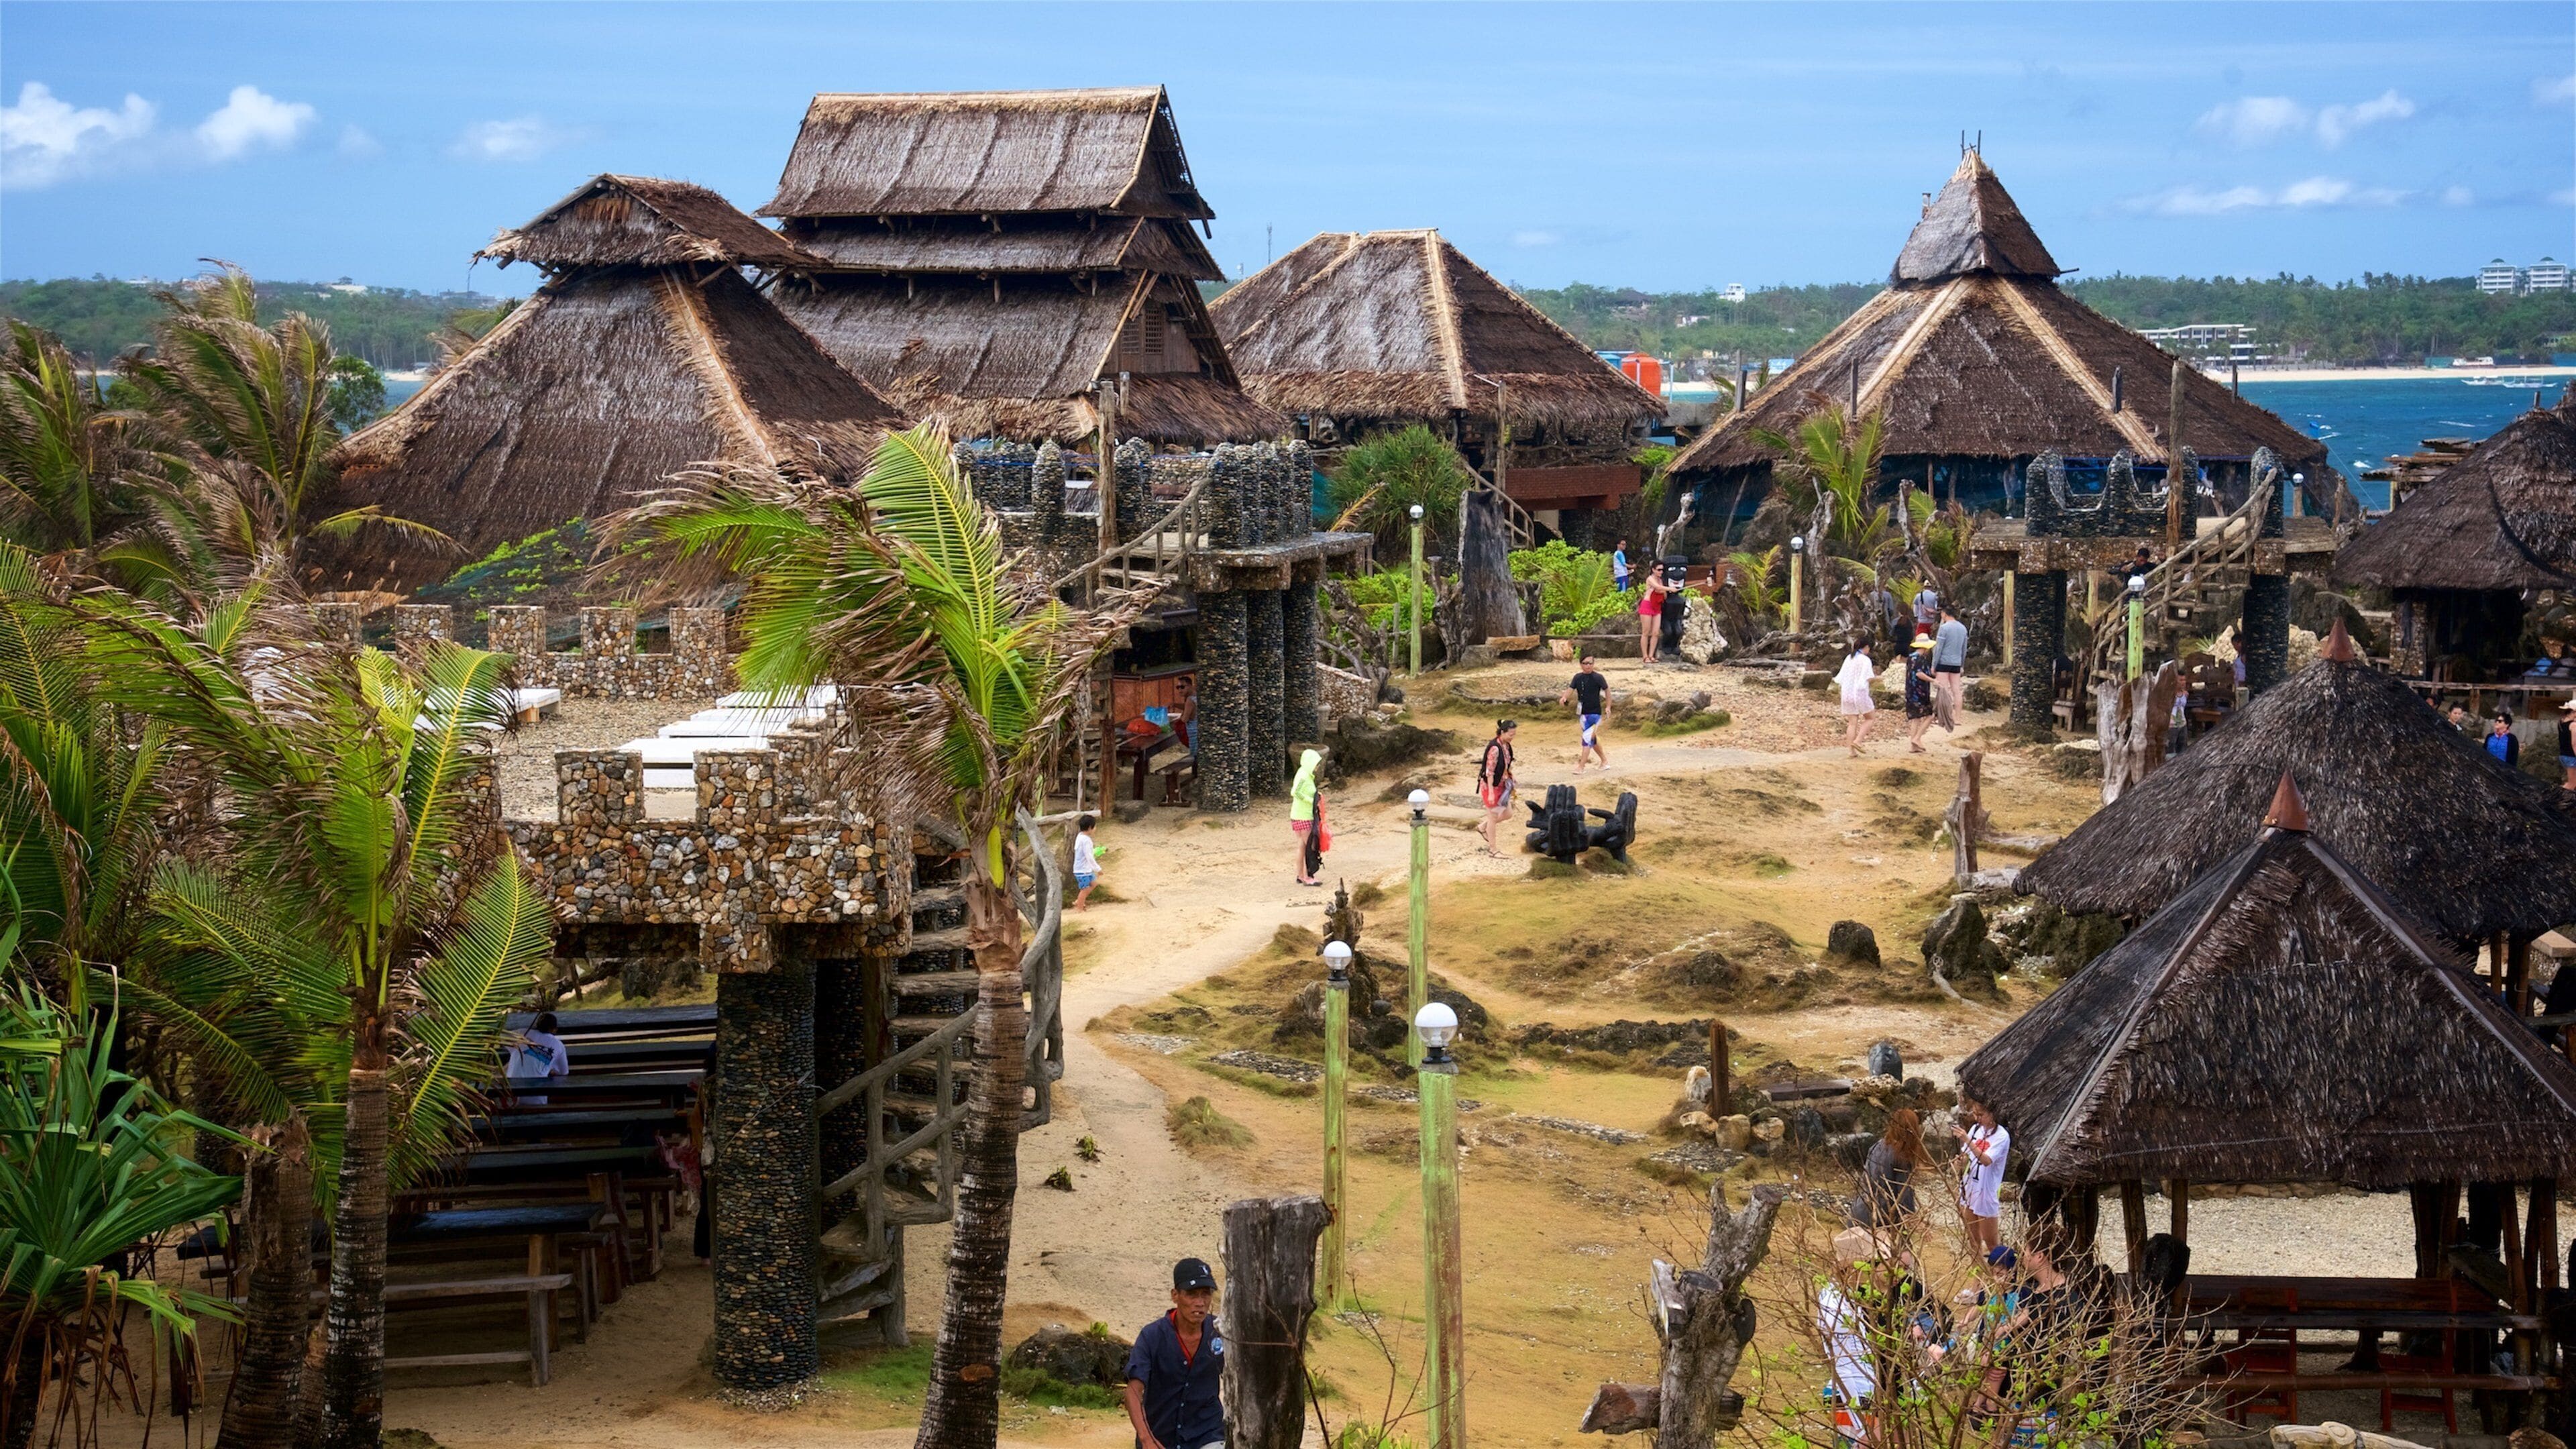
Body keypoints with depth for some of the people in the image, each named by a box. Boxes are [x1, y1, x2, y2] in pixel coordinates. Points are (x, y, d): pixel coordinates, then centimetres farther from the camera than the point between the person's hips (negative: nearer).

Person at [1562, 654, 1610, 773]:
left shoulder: (1598, 678, -10)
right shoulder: (1578, 677, 3)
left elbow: (1607, 690, 0)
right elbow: (1571, 689, -4)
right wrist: (1564, 697, -25)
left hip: (1594, 713, -6)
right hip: (1582, 713, 6)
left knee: (1587, 739, -13)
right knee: (1593, 739, 17)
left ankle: (1581, 767, -13)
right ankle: (1604, 761, 34)